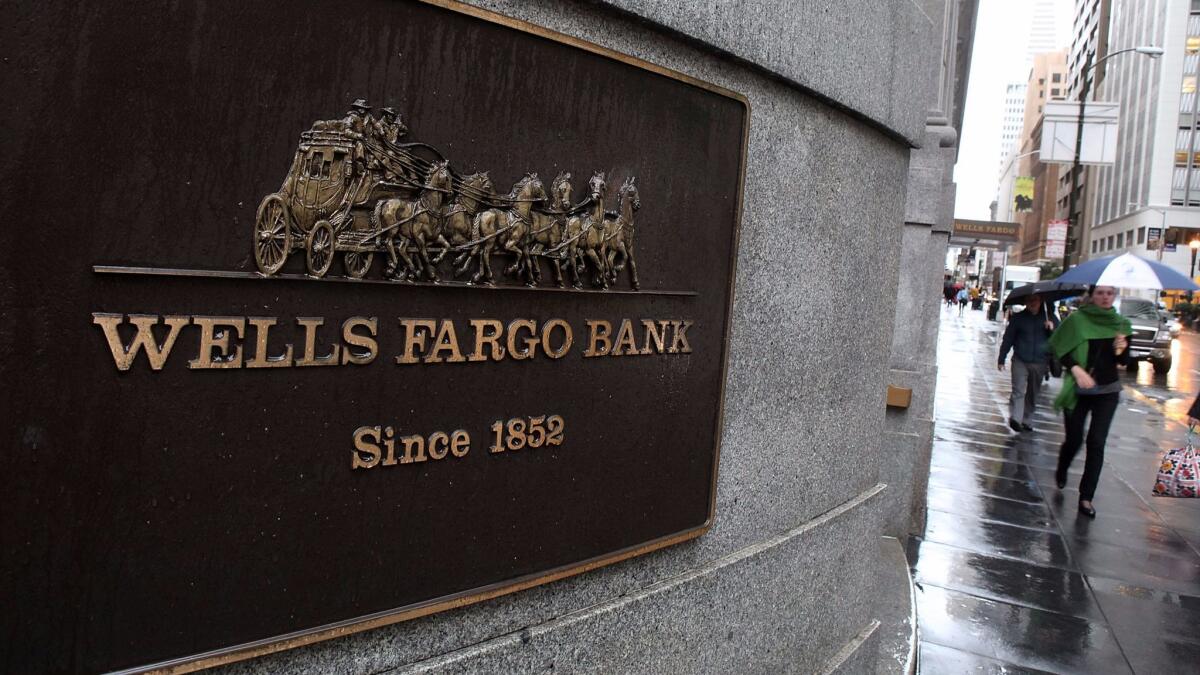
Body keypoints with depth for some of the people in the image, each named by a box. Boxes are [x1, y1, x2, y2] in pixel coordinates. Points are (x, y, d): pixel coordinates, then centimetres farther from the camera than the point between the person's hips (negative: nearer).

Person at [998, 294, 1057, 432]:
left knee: (1033, 395, 10)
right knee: (1018, 391, -16)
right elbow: (1008, 339, 3)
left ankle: (1026, 421, 20)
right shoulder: (1018, 318, 1)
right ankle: (1015, 419, -21)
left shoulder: (1048, 317, 6)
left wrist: (1052, 328, -17)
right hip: (1020, 361, -2)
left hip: (1039, 363, 3)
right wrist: (1001, 360, 2)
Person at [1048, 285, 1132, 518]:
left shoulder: (1120, 324, 3)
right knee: (1074, 439, 5)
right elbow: (1060, 350, -6)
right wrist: (1076, 369, -21)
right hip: (1078, 391, -2)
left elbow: (1124, 362, 8)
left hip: (1107, 390, 2)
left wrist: (1122, 349, -14)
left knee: (1097, 442, -3)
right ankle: (1061, 472, 39)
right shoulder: (1077, 320, -7)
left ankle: (1086, 497, 3)